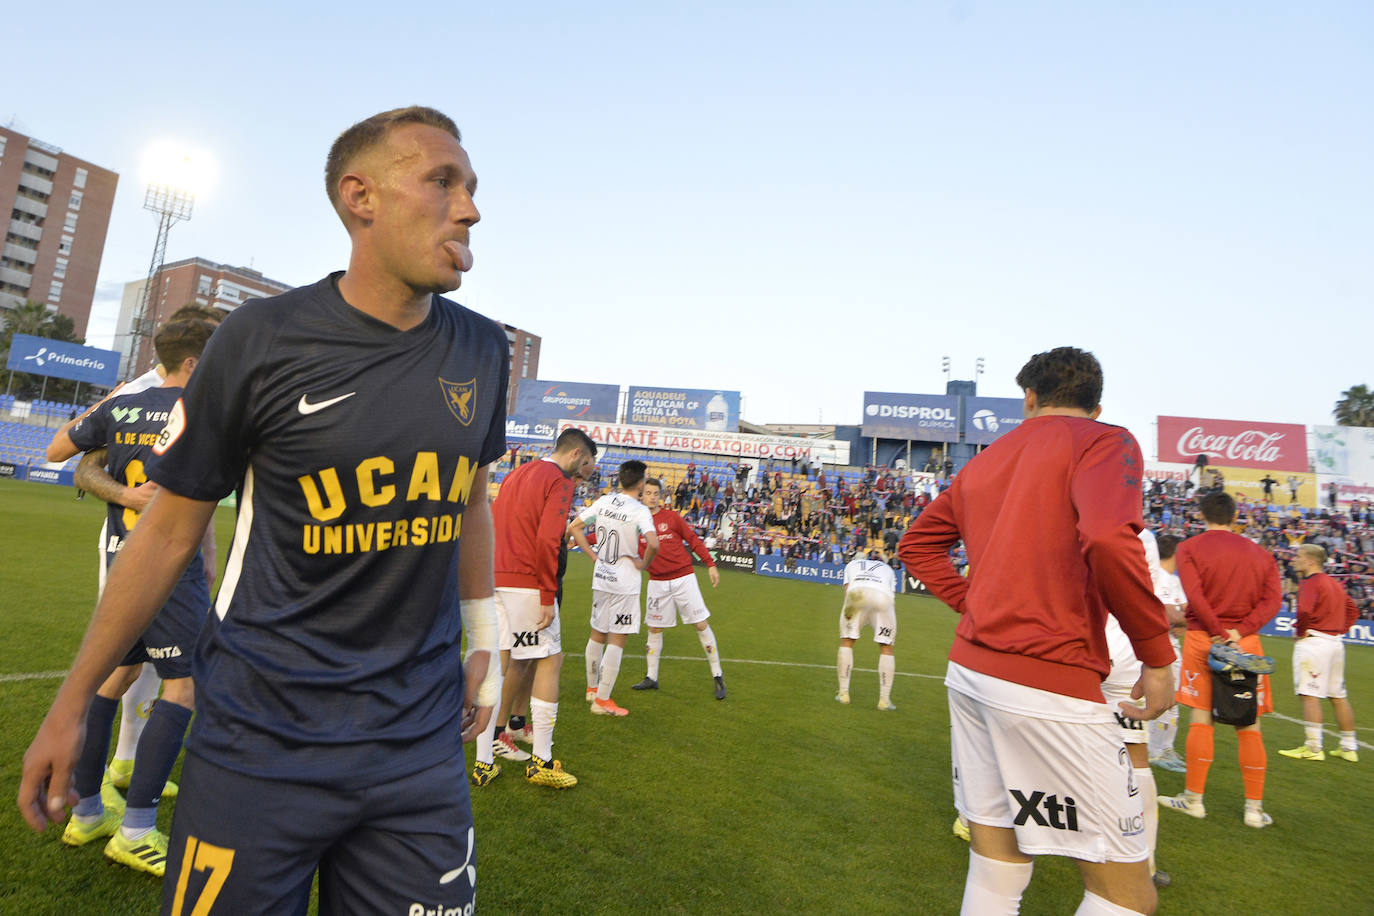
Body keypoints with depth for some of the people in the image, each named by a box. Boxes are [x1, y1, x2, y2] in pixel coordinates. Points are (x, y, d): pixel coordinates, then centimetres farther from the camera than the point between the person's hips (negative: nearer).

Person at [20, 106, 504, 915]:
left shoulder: (483, 350, 0)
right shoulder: (265, 339, -9)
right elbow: (171, 529, 0)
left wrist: (483, 638, 16)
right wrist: (72, 703, 7)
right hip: (264, 735, -2)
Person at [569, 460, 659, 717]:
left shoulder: (603, 502, 2)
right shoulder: (639, 510, -16)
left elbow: (573, 528, 6)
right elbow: (653, 543, -30)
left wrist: (594, 555, 8)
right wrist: (644, 564, -12)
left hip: (601, 577, 7)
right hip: (624, 582, -6)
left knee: (597, 634, 19)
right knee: (617, 640, 2)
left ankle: (592, 688, 35)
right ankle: (602, 700, 8)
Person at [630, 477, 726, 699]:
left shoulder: (671, 517, -3)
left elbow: (693, 540, 2)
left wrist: (710, 565, 0)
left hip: (684, 579, -2)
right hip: (657, 582, 2)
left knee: (701, 625, -2)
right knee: (654, 628, 9)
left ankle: (718, 676, 9)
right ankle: (651, 678, 25)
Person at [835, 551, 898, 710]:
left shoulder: (852, 563, 37)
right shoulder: (888, 568, 38)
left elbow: (847, 587, 17)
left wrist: (848, 608, 5)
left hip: (856, 592, 0)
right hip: (884, 596, 1)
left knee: (846, 641, 16)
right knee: (886, 646, 15)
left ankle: (843, 693, 18)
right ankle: (884, 700, 15)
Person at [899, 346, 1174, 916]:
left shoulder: (987, 459, 17)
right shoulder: (1105, 442, -3)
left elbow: (917, 545, 22)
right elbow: (1108, 539, -23)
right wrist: (1156, 655, -11)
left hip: (970, 669, 7)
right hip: (1050, 680, -7)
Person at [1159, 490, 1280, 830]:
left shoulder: (1189, 548, -2)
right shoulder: (1260, 554, 10)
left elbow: (1194, 595, -15)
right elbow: (1272, 599, -2)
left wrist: (1219, 633, -11)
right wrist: (1241, 630, -10)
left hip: (1203, 639, -3)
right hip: (1246, 643, 3)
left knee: (1200, 721, 2)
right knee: (1248, 727, 9)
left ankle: (1193, 799, 12)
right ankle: (1255, 808, 15)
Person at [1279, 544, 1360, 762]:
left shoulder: (1311, 582, -12)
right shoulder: (1334, 583, 16)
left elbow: (1304, 610, -27)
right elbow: (1353, 611, 23)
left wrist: (1301, 632, -12)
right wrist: (1339, 630, 17)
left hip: (1313, 641, -9)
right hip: (1336, 642, 9)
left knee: (1310, 695, -7)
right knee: (1338, 696, 15)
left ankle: (1313, 748, -7)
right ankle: (1349, 748, 21)